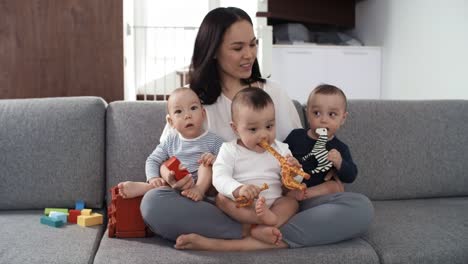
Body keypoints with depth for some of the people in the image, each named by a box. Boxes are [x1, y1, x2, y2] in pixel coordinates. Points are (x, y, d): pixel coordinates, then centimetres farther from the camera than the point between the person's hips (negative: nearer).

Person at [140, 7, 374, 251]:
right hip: (220, 208, -2)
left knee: (360, 207, -23)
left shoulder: (274, 94, 14)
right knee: (153, 203, -29)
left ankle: (230, 244, -30)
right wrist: (170, 176, -14)